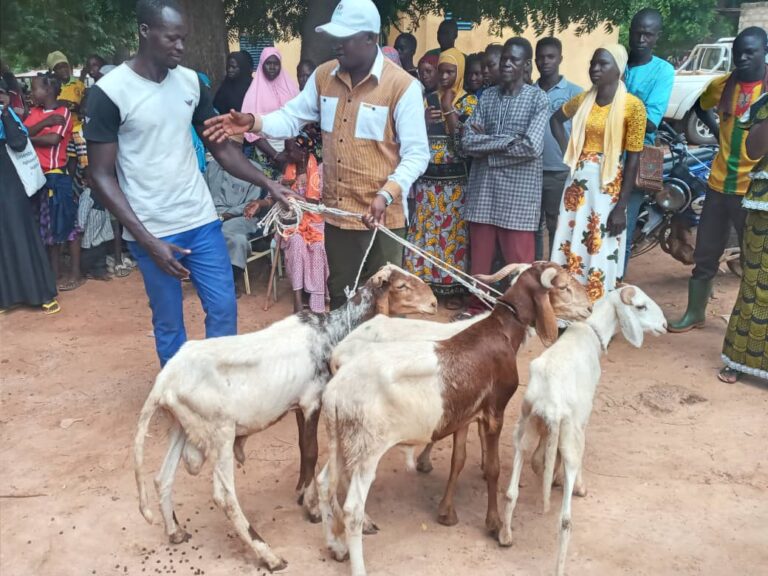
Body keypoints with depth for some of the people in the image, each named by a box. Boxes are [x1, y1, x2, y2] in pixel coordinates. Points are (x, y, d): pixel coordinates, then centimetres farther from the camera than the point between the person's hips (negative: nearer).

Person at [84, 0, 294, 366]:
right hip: (152, 232, -4)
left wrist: (268, 184, -5)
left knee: (224, 309, 9)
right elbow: (102, 176, -10)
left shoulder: (191, 82, 3)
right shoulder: (109, 92, -11)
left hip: (202, 221, 4)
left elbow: (221, 147, 9)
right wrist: (147, 240, -17)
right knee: (168, 324, 9)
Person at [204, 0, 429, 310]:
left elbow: (416, 154, -14)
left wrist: (386, 195, -26)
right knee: (339, 298, 19)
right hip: (336, 213, 5)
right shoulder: (323, 76, 4)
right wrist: (253, 122, -11)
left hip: (382, 216, -5)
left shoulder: (402, 85, -13)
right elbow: (292, 117, 8)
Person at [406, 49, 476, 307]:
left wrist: (449, 109, -10)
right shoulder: (427, 99, 10)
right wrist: (423, 120, -13)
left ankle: (453, 287, 8)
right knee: (425, 230, 4)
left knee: (453, 231, 0)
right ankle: (424, 281, 14)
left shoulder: (469, 101, 2)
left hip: (455, 179, -3)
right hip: (427, 178, 3)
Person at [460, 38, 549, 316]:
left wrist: (487, 146, -8)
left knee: (518, 261, 1)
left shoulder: (538, 99, -2)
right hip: (482, 187, 4)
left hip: (518, 190, -4)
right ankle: (476, 308, 25)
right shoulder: (487, 96, 9)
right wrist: (507, 141, -12)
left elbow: (532, 147, -16)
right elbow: (467, 142, -1)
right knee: (479, 256, 11)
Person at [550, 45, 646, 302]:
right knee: (570, 249, 9)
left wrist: (622, 206, -12)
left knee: (601, 256, 0)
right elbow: (556, 118, 26)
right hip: (578, 181, 5)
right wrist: (568, 151, 9)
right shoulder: (583, 99, 6)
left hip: (609, 186, -5)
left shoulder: (632, 105, -9)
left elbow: (633, 159, -9)